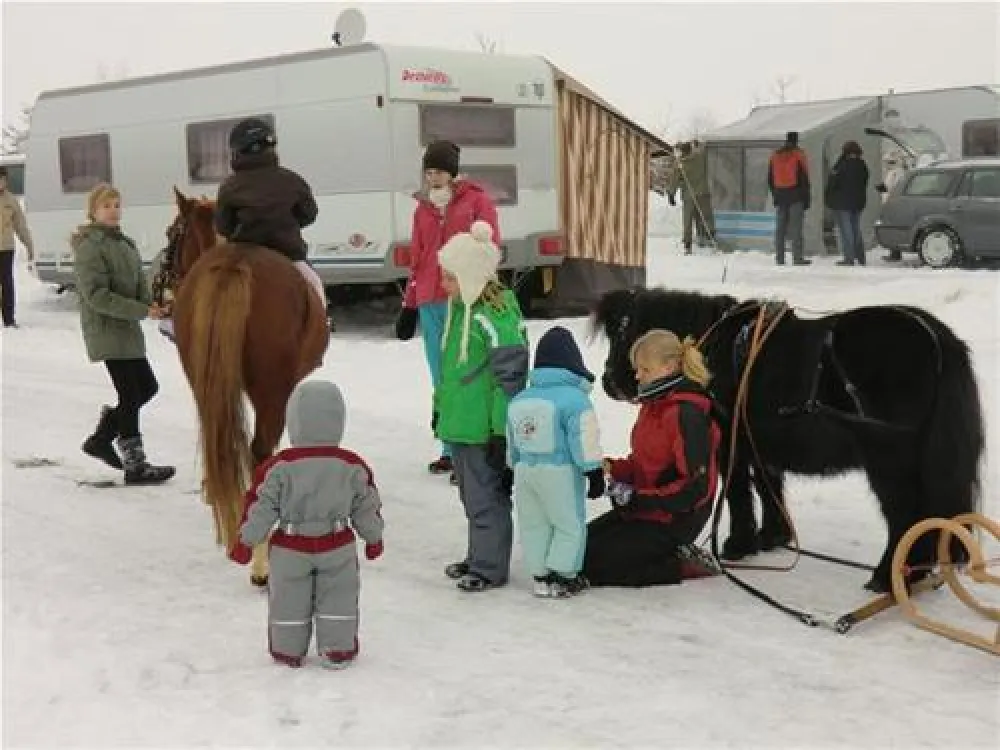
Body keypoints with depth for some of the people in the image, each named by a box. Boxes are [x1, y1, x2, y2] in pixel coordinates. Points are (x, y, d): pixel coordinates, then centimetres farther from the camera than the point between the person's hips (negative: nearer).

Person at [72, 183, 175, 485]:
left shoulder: (124, 242, 12)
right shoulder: (89, 246, -14)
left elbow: (139, 279, 15)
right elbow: (96, 294, -20)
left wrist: (149, 302, -8)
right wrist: (142, 310, -22)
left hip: (128, 327, 9)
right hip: (107, 331, -9)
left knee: (147, 387, 15)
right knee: (131, 395, -4)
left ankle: (101, 439, 27)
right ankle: (135, 466, 6)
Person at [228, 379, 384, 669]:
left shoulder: (278, 466, -16)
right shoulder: (353, 466, -9)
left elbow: (261, 506, -10)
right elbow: (367, 507, 2)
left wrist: (246, 541, 2)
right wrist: (374, 537, 18)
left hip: (290, 549, -1)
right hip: (337, 546, 1)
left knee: (288, 600, 14)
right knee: (338, 598, 15)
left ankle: (288, 651, 23)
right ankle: (338, 651, 18)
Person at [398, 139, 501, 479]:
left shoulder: (476, 200, 2)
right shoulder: (423, 207, 17)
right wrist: (410, 304, 17)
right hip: (430, 303, 5)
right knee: (442, 381, 8)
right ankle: (451, 451, 15)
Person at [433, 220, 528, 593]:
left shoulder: (497, 317, -20)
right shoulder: (458, 308, 9)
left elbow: (510, 377, -19)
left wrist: (501, 431, -18)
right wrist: (440, 407, 24)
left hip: (485, 430, -9)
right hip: (459, 423, 9)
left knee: (486, 498, 0)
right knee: (471, 496, 19)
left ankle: (490, 568, 12)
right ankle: (478, 557, 33)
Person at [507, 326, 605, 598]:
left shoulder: (519, 400, 9)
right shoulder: (575, 398, -13)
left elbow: (512, 445, 17)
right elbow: (585, 441, -14)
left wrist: (515, 468, 29)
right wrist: (594, 473, -7)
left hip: (525, 470, 6)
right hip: (560, 473, -6)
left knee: (533, 524, 14)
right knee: (569, 524, 5)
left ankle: (540, 575, 18)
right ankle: (562, 577, 6)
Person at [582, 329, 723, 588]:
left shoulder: (687, 414, -22)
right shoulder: (652, 406, 9)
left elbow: (697, 487, -25)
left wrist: (637, 498, -24)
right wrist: (613, 468, -4)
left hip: (673, 520, -10)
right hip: (644, 508, 10)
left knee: (592, 565, -10)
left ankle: (682, 565, -3)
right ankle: (676, 555, 11)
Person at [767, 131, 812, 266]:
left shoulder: (775, 155, 11)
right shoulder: (798, 155, -5)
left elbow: (770, 179, 14)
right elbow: (804, 178, -7)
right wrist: (807, 198, -2)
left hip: (780, 196, 5)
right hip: (796, 196, -5)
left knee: (780, 228, 7)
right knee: (796, 228, -7)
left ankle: (779, 258, 5)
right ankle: (797, 258, -11)